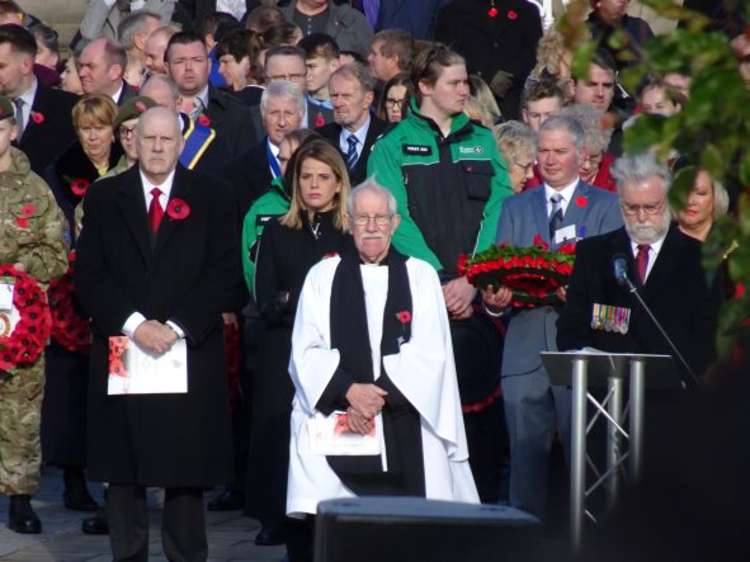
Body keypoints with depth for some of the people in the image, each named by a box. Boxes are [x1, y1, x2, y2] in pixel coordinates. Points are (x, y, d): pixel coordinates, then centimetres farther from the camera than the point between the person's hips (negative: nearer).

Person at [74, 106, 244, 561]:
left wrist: (177, 327, -11)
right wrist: (133, 324, -11)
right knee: (123, 472, 2)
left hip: (191, 353, -1)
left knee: (187, 471, -1)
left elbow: (225, 277, -1)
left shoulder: (213, 198, 6)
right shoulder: (105, 198, 9)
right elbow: (89, 276, 2)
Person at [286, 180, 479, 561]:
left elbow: (430, 351, 0)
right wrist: (349, 391, -13)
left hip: (405, 425, 0)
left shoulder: (421, 276, 11)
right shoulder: (323, 276, 12)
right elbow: (306, 351, 3)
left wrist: (380, 396, -11)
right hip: (335, 419, 0)